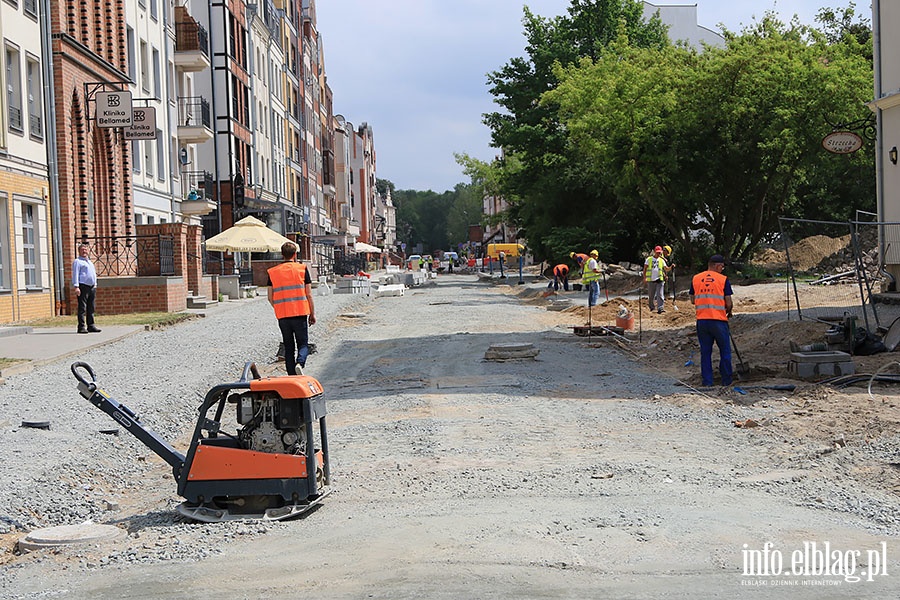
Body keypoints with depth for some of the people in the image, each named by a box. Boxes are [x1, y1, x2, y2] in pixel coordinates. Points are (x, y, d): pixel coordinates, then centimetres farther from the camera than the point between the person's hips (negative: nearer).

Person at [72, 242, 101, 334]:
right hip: (83, 286, -8)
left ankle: (91, 326, 12)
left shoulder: (90, 262, 24)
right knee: (82, 308, -9)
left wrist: (95, 286, 21)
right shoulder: (77, 262, 0)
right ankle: (81, 327, -10)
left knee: (91, 308, 8)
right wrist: (76, 287, -18)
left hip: (92, 287, 8)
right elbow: (75, 274, -8)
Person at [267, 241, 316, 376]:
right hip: (300, 314, -2)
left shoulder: (272, 272, 6)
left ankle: (292, 376, 10)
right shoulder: (302, 269, -1)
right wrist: (312, 314, 7)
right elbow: (309, 295, -2)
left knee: (288, 347, 12)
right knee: (303, 344, 5)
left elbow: (270, 298, 7)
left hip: (282, 316, 2)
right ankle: (299, 363, -23)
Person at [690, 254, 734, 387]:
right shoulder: (723, 279, -5)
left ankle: (707, 380, 11)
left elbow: (693, 301, 10)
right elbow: (729, 303, -5)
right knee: (725, 351, 10)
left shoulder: (695, 279, 6)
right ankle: (726, 380, 15)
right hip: (718, 320, -3)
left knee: (705, 351, 10)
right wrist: (729, 311, 15)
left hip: (701, 320, 3)